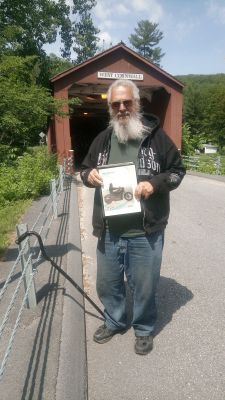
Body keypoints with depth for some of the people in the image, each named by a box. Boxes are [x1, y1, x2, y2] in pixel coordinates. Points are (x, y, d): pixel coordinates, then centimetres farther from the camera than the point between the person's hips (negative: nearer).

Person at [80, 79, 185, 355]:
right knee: (107, 283, 20)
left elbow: (178, 170, 1)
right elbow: (85, 169, 16)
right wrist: (89, 175, -8)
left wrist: (155, 183, -18)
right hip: (109, 231, 4)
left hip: (145, 232, -3)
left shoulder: (156, 136, -4)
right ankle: (114, 322, 48)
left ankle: (144, 329, 41)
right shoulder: (102, 139, 7)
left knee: (144, 286, 13)